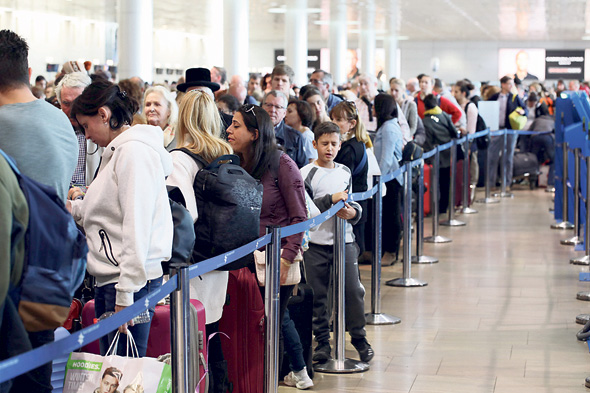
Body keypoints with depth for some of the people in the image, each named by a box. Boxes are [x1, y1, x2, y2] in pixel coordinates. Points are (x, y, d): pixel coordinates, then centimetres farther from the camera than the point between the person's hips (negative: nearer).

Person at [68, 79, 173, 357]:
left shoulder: (134, 151, -11)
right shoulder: (117, 152, 20)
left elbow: (136, 227, -18)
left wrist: (125, 295, -20)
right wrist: (75, 206, 17)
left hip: (131, 282, -10)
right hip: (109, 281, 10)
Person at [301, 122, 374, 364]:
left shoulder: (345, 172, 12)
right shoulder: (306, 174, -4)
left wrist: (353, 212, -3)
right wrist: (331, 200, -17)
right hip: (316, 243, -3)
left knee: (353, 290, 0)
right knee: (318, 294, 2)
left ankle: (359, 338, 14)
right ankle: (322, 342, 13)